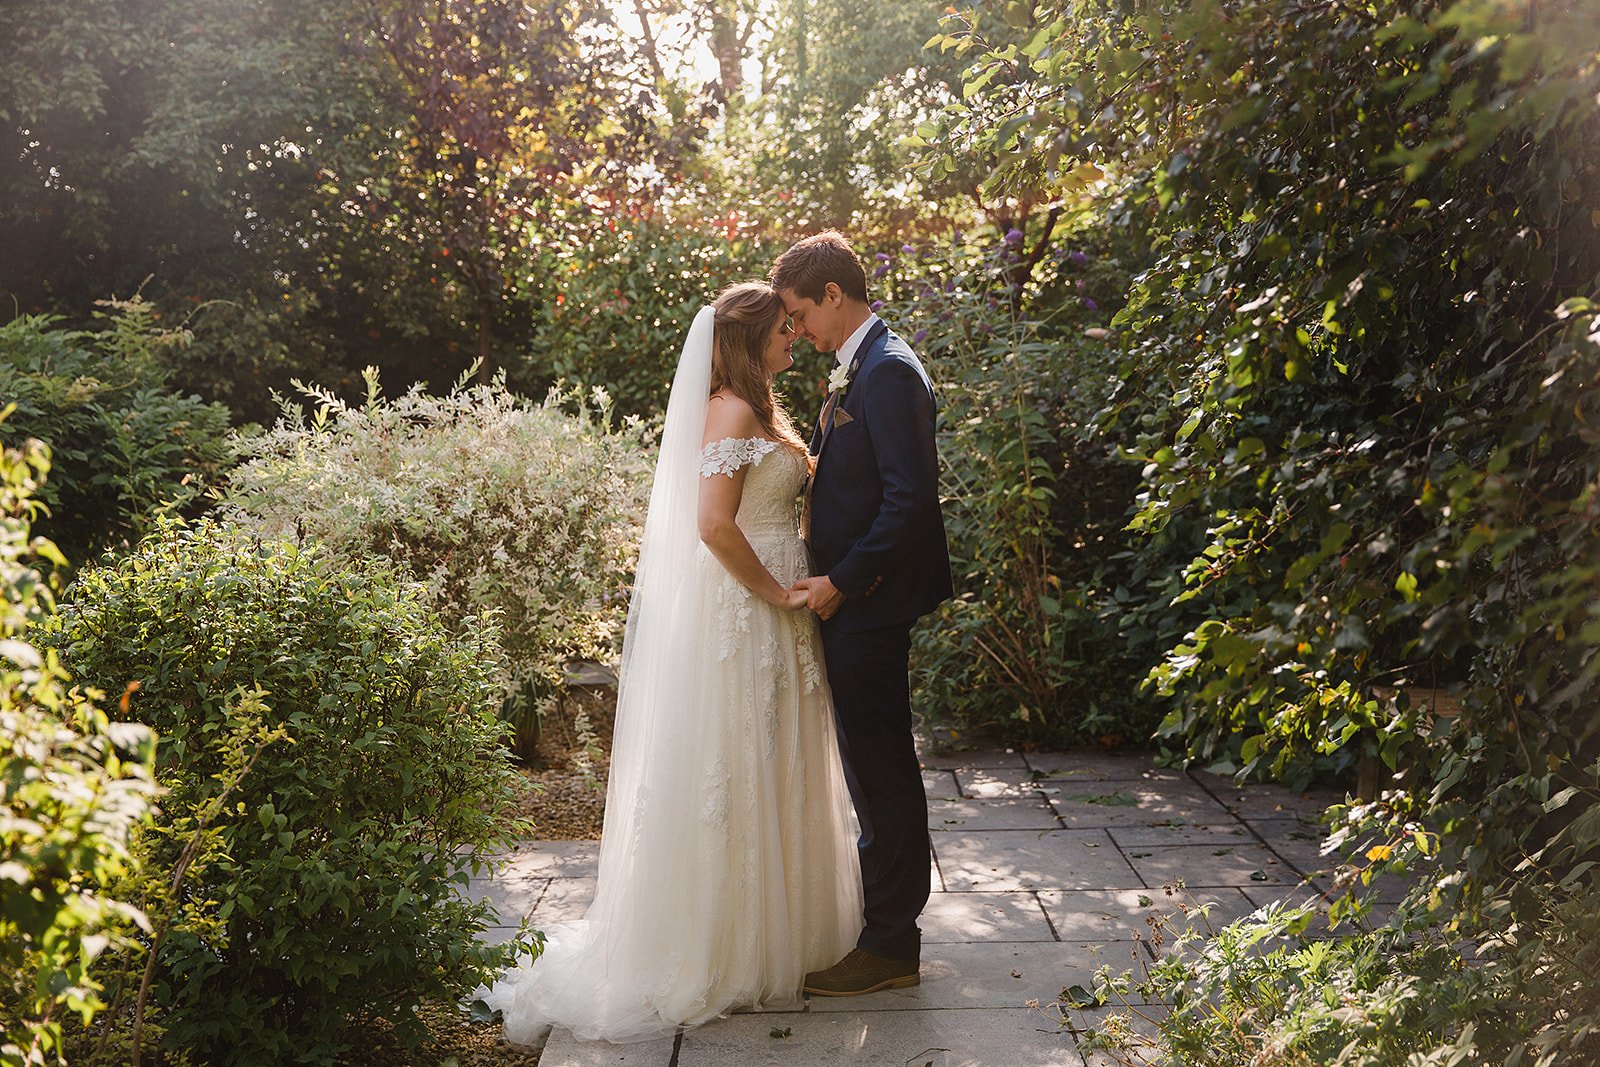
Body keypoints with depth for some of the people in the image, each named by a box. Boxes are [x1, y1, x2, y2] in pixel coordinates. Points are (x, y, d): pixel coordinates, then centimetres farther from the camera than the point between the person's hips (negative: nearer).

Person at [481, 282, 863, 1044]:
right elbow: (714, 525, -24)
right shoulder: (732, 411, -15)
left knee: (773, 774, 17)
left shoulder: (762, 411, 16)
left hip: (774, 610, 10)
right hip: (741, 613, -10)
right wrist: (775, 593, -17)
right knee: (739, 777, 0)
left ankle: (776, 930, 31)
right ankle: (731, 953, 13)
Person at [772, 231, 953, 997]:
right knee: (876, 766, 18)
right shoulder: (856, 370, 15)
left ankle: (890, 946, 10)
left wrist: (842, 581, -18)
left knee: (880, 769, -1)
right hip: (852, 600, 10)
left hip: (868, 604, -10)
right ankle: (886, 916, 31)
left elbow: (909, 498, -22)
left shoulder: (888, 371, -16)